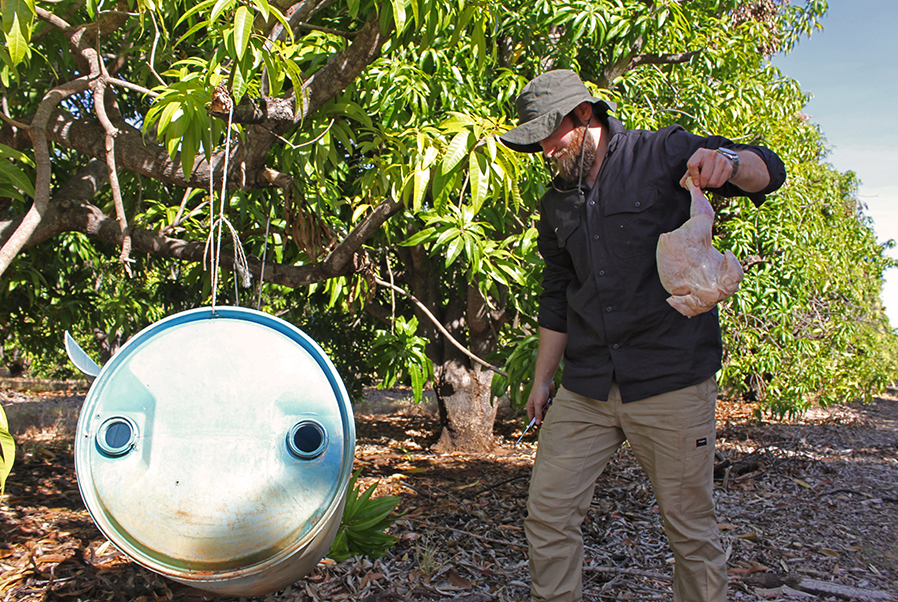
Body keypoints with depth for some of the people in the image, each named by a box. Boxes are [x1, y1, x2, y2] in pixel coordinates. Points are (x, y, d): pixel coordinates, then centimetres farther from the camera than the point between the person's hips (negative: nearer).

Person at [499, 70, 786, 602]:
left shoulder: (662, 154, 1)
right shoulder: (557, 203, 15)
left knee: (690, 526, 5)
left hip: (672, 380, -4)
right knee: (548, 513, 1)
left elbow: (766, 170, -5)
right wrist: (543, 378, 19)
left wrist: (727, 162, -28)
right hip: (585, 390, 5)